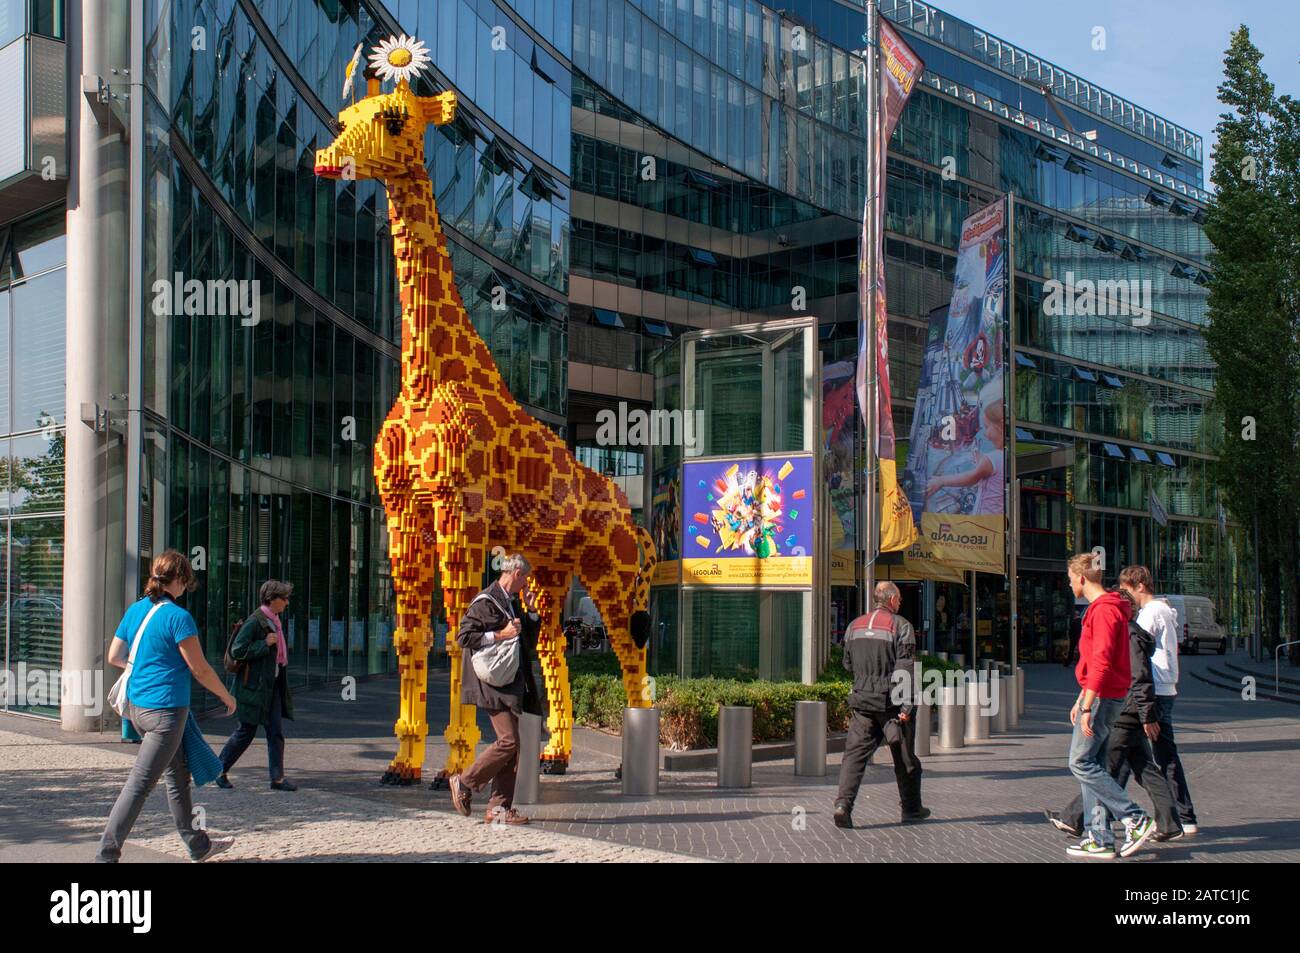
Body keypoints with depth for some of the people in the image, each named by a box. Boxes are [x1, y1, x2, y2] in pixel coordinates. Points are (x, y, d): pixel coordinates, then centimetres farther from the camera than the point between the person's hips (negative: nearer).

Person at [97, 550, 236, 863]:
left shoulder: (135, 611, 6)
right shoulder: (178, 617, -16)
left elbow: (114, 656, 14)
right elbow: (200, 670, -12)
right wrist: (227, 697, 3)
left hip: (137, 705, 9)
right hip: (166, 709, -9)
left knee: (178, 775, 19)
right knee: (139, 784, -4)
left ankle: (197, 845, 30)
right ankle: (106, 855, -3)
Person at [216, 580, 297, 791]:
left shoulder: (274, 621, 12)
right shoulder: (254, 622, -15)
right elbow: (237, 651, -21)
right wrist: (265, 644, -20)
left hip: (272, 685, 8)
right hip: (254, 686, -8)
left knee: (276, 732, 4)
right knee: (246, 731, 1)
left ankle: (277, 778, 6)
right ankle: (219, 770, 16)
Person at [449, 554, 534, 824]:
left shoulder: (509, 602, 18)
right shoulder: (485, 602, -11)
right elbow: (463, 636, -18)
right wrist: (501, 635, -19)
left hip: (511, 685, 9)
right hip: (493, 684, -9)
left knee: (513, 746, 5)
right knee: (508, 741, -13)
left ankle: (499, 807, 8)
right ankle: (464, 783, 3)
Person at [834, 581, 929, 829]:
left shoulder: (855, 626, 10)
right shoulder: (900, 626, -7)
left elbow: (848, 664, 18)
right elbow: (905, 669, -14)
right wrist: (906, 706, -16)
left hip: (861, 699, 4)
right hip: (890, 702, -4)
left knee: (855, 752, 0)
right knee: (905, 757, 11)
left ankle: (843, 803, -19)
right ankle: (911, 809, 24)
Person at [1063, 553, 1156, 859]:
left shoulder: (1104, 610, -15)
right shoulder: (1102, 608, 18)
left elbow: (1101, 662, -23)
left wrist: (1087, 707, -25)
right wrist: (1080, 701, 26)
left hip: (1103, 697, -10)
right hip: (1098, 696, 10)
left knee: (1081, 763, -9)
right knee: (1092, 764, 9)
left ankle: (1136, 820, -7)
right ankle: (1099, 839, 10)